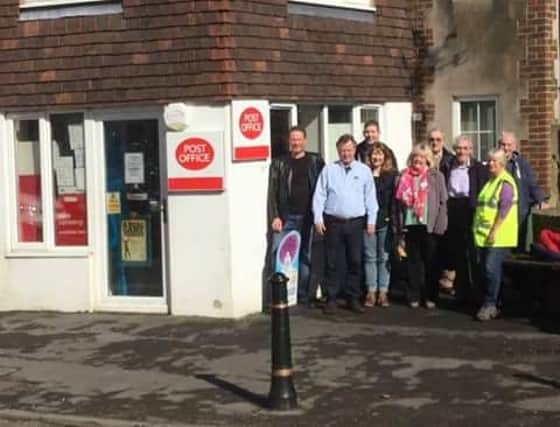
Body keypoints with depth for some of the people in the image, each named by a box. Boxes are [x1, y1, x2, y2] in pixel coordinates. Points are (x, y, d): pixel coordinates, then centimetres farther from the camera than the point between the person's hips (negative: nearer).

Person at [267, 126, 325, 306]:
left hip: (307, 217, 1)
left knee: (306, 256, 5)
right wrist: (274, 217, -8)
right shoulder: (279, 163, 6)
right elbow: (273, 192, 1)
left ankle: (303, 296, 13)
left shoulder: (316, 162, 7)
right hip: (285, 217, -1)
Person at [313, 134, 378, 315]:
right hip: (333, 222, -1)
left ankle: (353, 298, 14)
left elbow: (370, 197, 6)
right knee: (333, 262, 1)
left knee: (355, 262, 5)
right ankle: (331, 299, 7)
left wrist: (371, 220, 1)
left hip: (356, 223, 1)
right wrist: (318, 218, -4)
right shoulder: (329, 170, 5)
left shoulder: (364, 170, 6)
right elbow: (320, 195, 3)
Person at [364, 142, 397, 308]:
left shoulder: (392, 175, 5)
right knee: (370, 257, 5)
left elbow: (395, 198, 3)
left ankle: (383, 292, 7)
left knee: (384, 257, 3)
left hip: (385, 221, 0)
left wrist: (391, 217, -6)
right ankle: (371, 292, 9)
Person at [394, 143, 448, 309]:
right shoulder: (404, 177, 6)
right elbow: (399, 203, 8)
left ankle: (430, 297, 15)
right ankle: (414, 297, 14)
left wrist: (439, 226, -8)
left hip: (429, 226, -2)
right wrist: (398, 227, 3)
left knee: (430, 263, 6)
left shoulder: (436, 176, 0)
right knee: (413, 262, 7)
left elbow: (442, 202, -2)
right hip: (410, 226, 2)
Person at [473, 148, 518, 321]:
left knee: (491, 268, -12)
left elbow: (504, 209, -17)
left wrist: (494, 231, -21)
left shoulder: (506, 182, -9)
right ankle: (490, 303, 16)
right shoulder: (489, 181, 19)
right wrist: (477, 228, 18)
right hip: (484, 234, 9)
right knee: (485, 269, 9)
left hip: (498, 235, -9)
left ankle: (490, 305, -7)